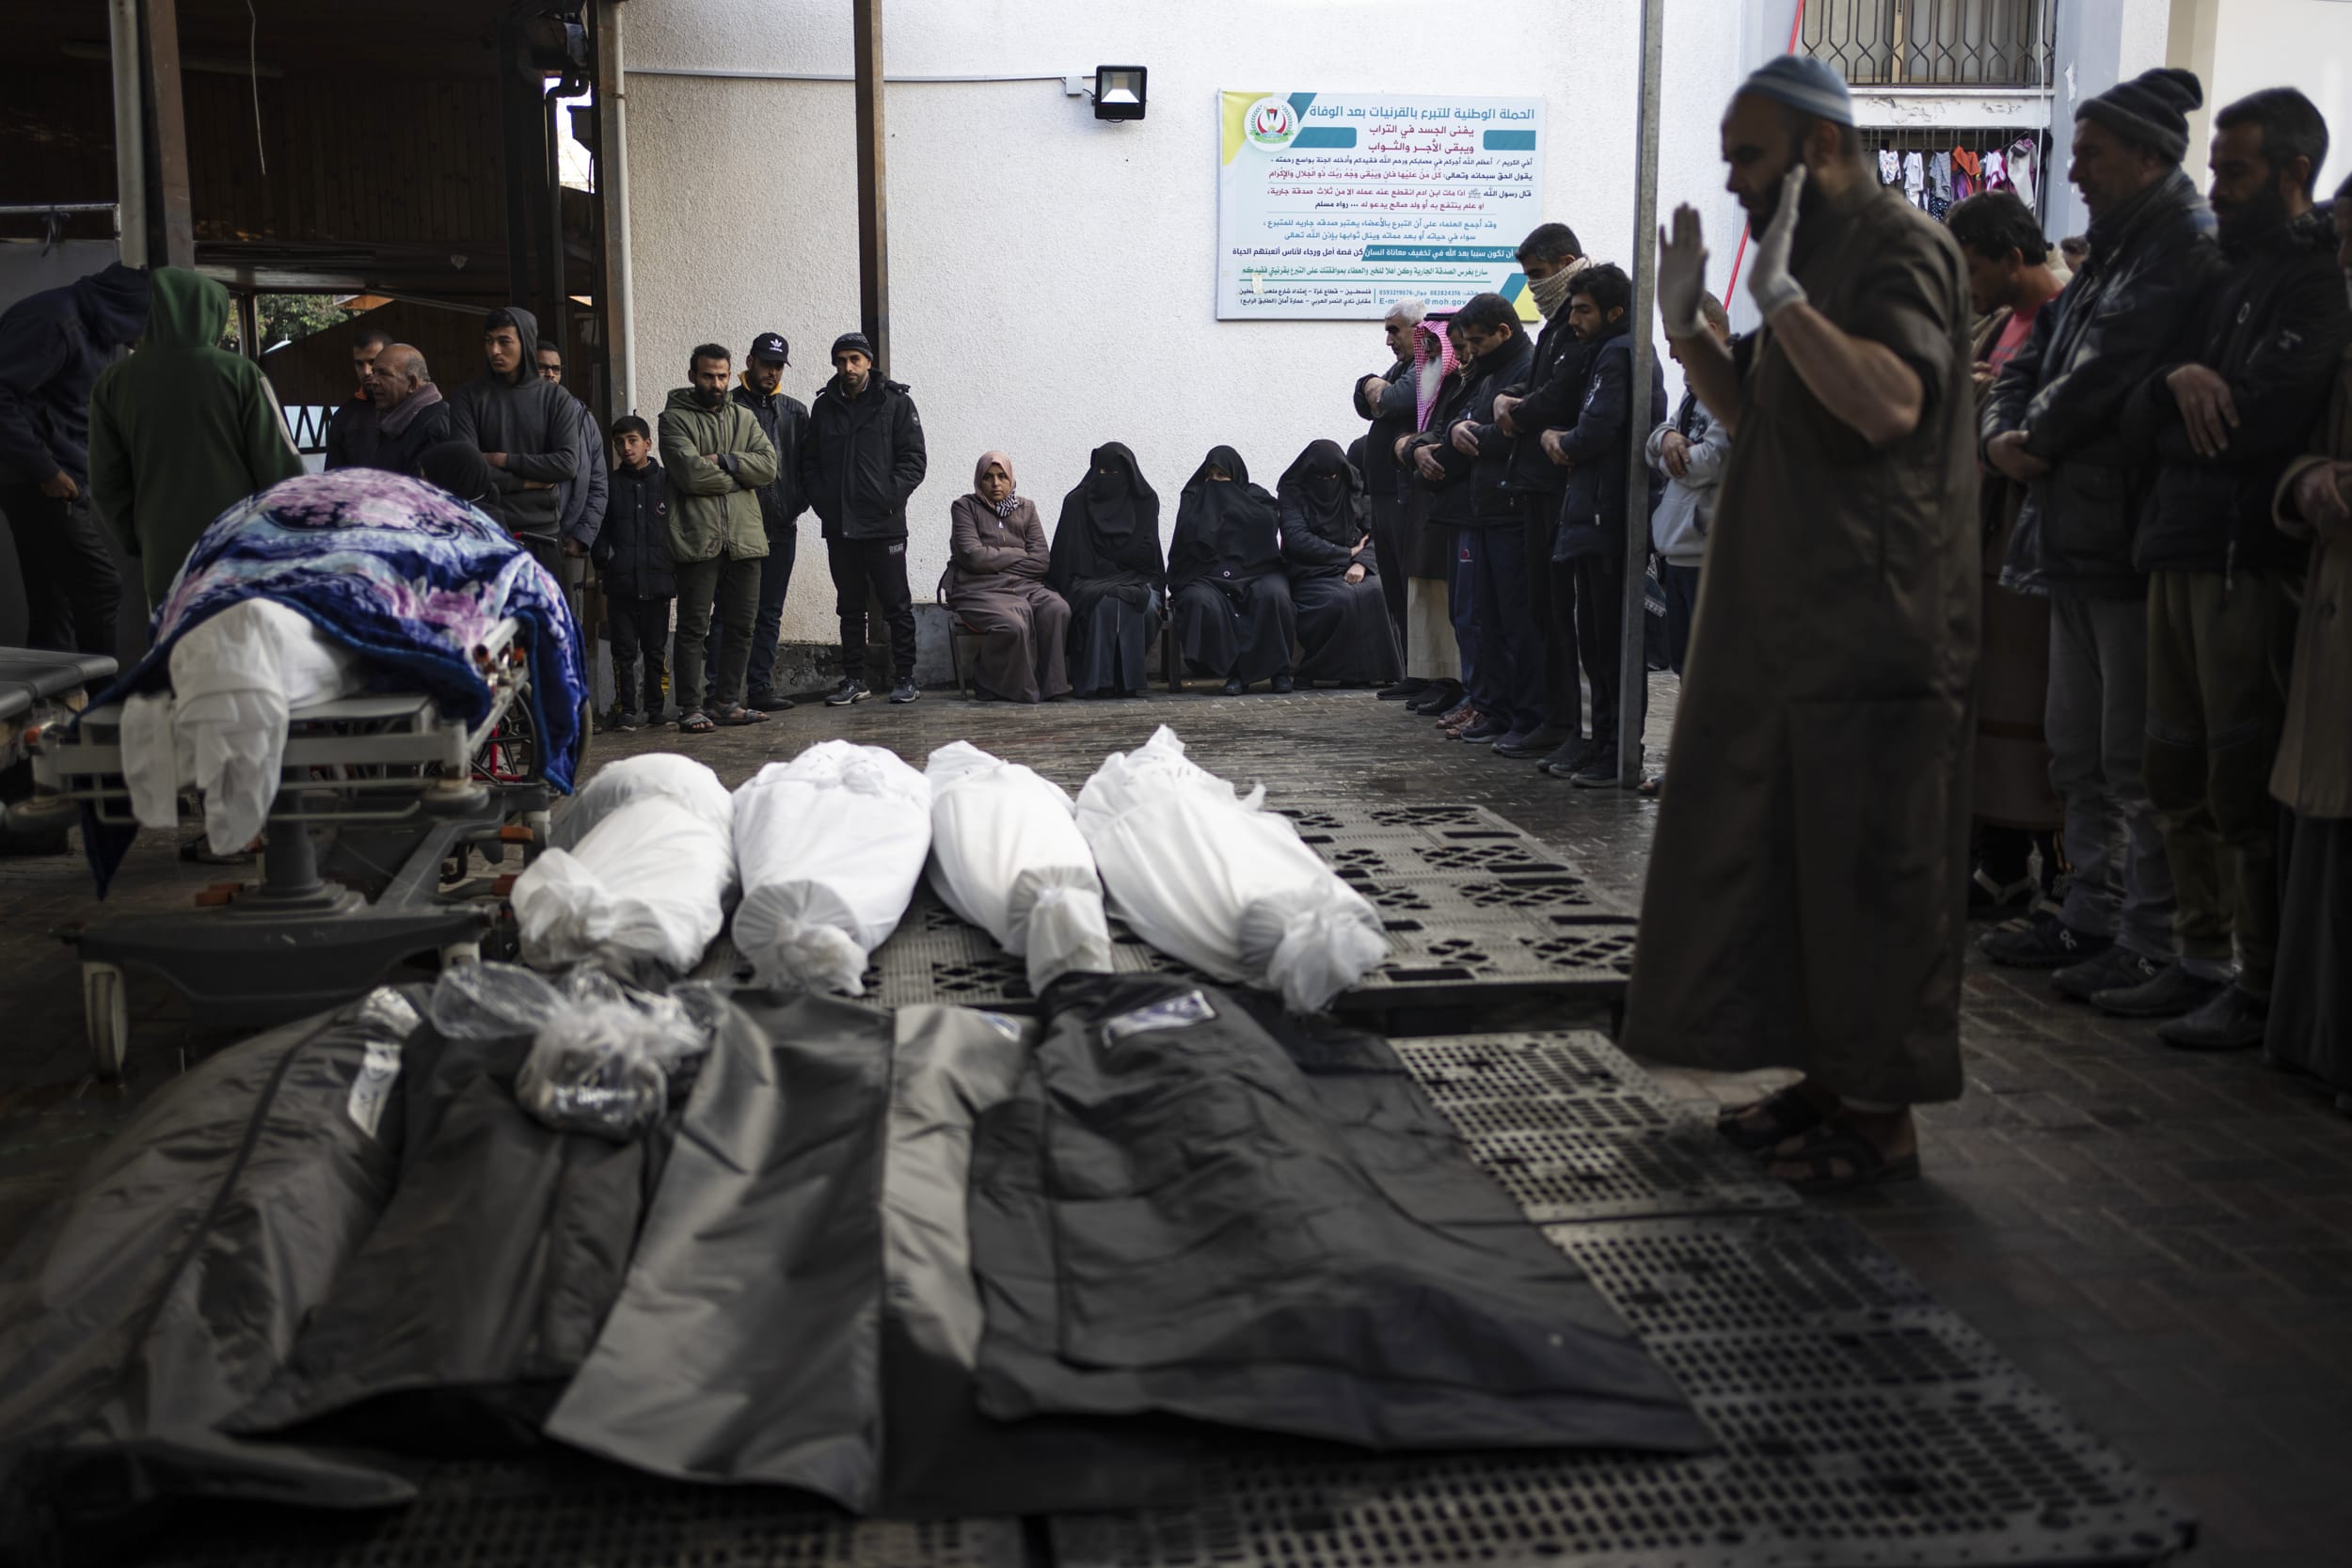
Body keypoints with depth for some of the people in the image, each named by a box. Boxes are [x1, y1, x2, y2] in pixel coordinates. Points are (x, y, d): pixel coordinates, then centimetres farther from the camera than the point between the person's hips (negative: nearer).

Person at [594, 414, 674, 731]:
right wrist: (602, 566, -3)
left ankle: (655, 707, 15)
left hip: (658, 582, 0)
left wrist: (677, 574, 3)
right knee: (624, 651, 1)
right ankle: (626, 709, 6)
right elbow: (600, 530, 9)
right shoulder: (610, 485, 9)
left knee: (656, 651, 6)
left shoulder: (666, 482, 7)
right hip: (621, 583, 0)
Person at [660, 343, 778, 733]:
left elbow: (768, 465, 2)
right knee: (693, 627, -3)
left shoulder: (743, 417, 17)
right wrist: (740, 475, -3)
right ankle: (691, 708, 1)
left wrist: (724, 461, -11)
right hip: (697, 539, -5)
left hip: (744, 538, 5)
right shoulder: (675, 418, 2)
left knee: (741, 624, 8)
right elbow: (691, 473, -13)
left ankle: (726, 701, 18)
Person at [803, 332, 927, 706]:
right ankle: (854, 679, 16)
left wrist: (891, 497, -14)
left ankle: (904, 678, 9)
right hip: (839, 526, 4)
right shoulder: (824, 407, 12)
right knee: (850, 607, 10)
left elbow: (913, 459, -3)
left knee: (897, 605, 1)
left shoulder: (895, 403, 1)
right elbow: (809, 463, 14)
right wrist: (821, 500, -2)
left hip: (883, 524, -4)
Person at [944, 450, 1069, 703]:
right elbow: (973, 556, -10)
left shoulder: (1026, 508, 16)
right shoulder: (965, 507, 6)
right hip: (979, 589, -4)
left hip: (1025, 586, 4)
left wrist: (998, 560, -4)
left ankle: (1049, 685, -20)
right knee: (1013, 624, -34)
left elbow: (1042, 561, 5)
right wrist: (1020, 555, 0)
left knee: (1058, 610, -28)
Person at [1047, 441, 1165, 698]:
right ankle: (1099, 679, -34)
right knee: (1106, 601, -36)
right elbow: (1067, 557, 4)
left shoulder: (1145, 501, 9)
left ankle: (1130, 676, -26)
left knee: (1146, 605, -34)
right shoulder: (1077, 503, 7)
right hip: (1089, 583, -1)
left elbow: (1146, 551, 2)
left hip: (1136, 580, 1)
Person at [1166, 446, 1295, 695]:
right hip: (1206, 576, 0)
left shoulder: (1256, 496, 15)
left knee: (1274, 595, -34)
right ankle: (1234, 671, -26)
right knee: (1201, 602, -35)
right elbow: (1189, 535, 1)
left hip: (1257, 572, 0)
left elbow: (1266, 524, -9)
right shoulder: (1194, 499, 17)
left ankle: (1278, 668, -18)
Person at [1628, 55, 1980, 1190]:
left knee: (1865, 863, -3)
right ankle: (1826, 1078, 25)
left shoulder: (1898, 247, -10)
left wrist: (1780, 296, -25)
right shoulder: (1816, 256, 19)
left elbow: (1892, 402, -26)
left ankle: (1882, 1114, 8)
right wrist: (1684, 323, 10)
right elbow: (1755, 413, 23)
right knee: (1790, 852, 13)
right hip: (1789, 621, 10)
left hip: (1874, 628, -10)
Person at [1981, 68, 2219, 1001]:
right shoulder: (2109, 254, 20)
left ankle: (2153, 941, 2)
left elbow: (2105, 374, -20)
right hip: (2076, 536, 10)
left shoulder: (2182, 251, -10)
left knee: (2136, 759, -5)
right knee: (2079, 751, 15)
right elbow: (2028, 364, 17)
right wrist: (2002, 435, -2)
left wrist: (2036, 439, -5)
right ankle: (2090, 915, 24)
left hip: (2133, 539, -10)